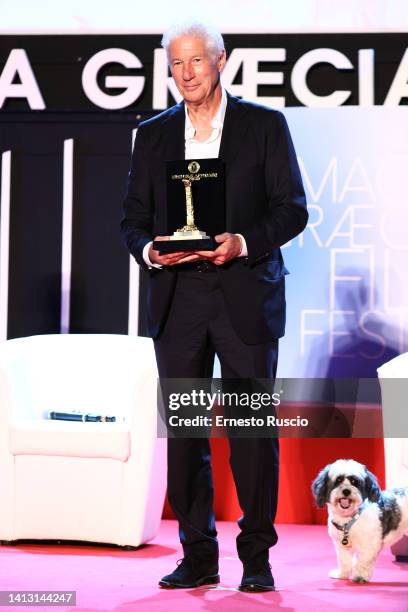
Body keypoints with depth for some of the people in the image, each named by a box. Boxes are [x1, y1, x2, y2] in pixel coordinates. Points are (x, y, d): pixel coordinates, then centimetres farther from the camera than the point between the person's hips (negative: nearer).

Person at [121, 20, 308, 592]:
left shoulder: (265, 125, 4)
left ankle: (257, 557, 9)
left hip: (245, 295, -3)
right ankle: (198, 555, 14)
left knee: (253, 427, -1)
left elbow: (293, 208, 0)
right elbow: (134, 219, 11)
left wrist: (243, 242, -16)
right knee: (183, 429, 4)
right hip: (177, 299, 3)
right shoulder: (153, 133, 12)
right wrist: (150, 251, -10)